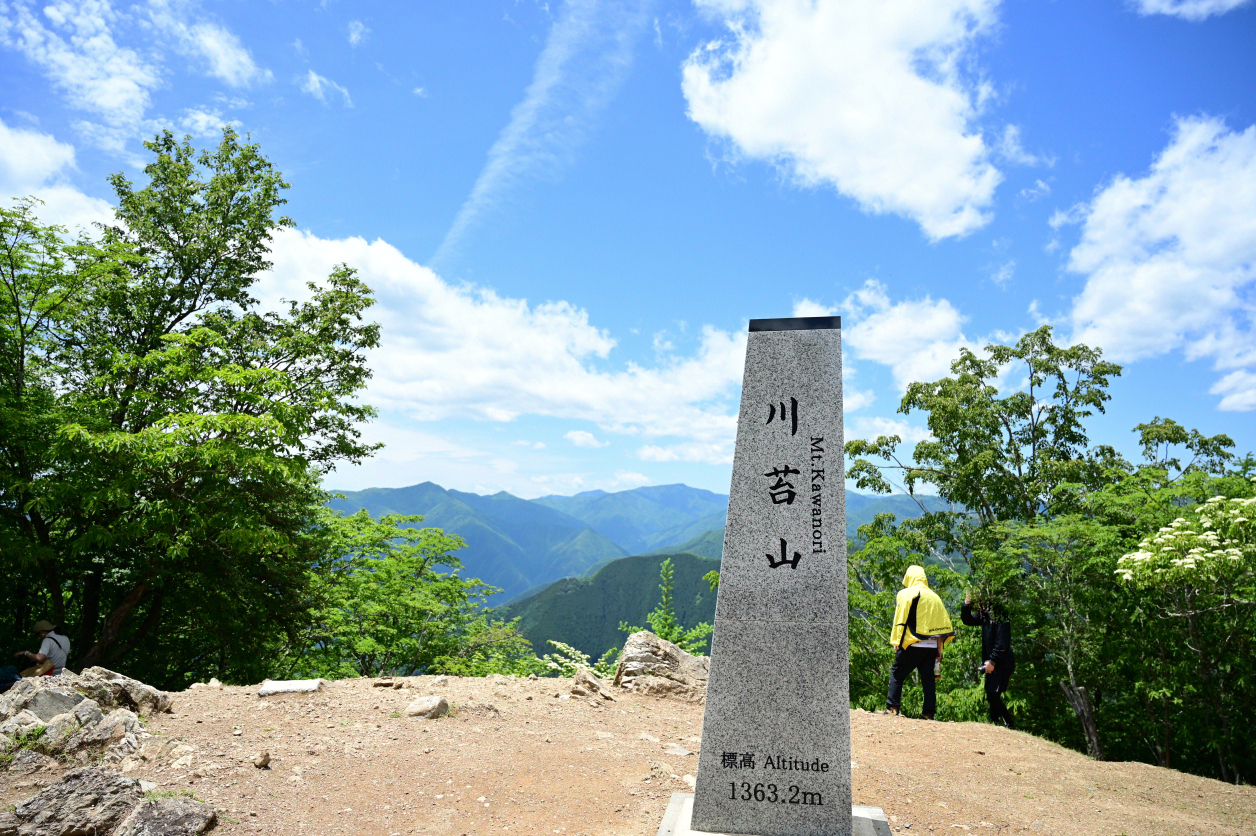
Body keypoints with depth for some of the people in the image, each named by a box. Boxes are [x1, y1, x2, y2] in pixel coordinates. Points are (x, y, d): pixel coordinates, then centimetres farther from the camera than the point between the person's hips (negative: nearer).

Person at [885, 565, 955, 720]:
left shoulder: (906, 594, -2)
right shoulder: (935, 597, 13)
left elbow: (900, 620, -6)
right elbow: (943, 624, 12)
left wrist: (896, 642, -2)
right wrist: (939, 649, 16)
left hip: (913, 644, -5)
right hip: (932, 646, 5)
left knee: (896, 673, 3)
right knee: (928, 678, 9)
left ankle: (892, 708, -5)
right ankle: (929, 713, 6)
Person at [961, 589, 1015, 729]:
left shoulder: (1000, 617, -18)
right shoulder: (985, 616, 8)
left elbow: (1002, 643, -21)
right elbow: (967, 620, 19)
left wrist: (992, 661, -20)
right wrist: (967, 604, 4)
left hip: (1003, 663, -9)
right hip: (992, 662, 9)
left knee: (993, 696, -11)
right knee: (991, 696, 14)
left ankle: (1011, 726, -2)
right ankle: (994, 723, 26)